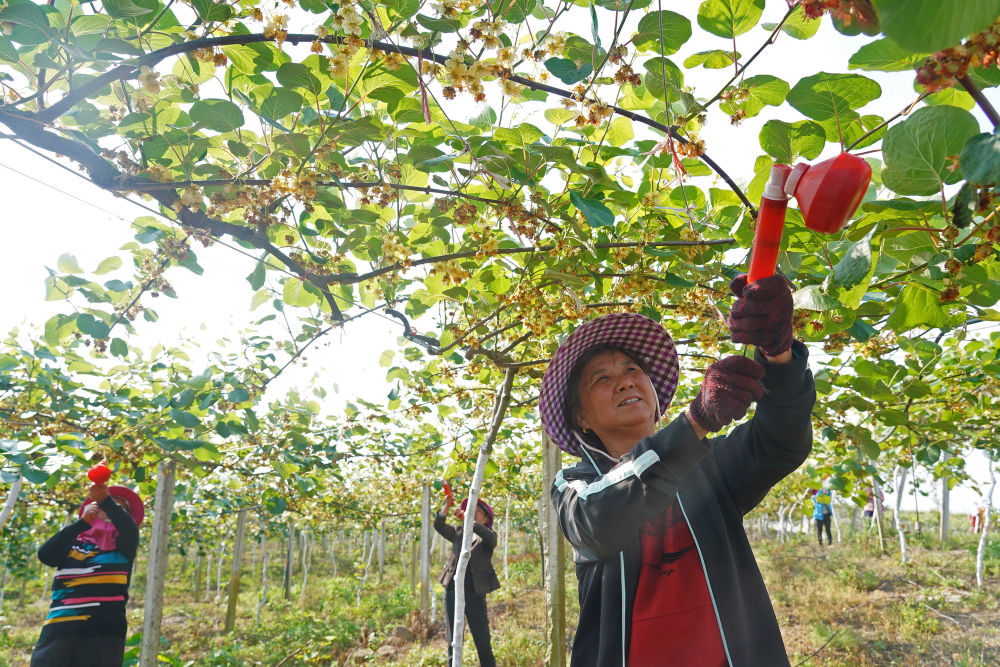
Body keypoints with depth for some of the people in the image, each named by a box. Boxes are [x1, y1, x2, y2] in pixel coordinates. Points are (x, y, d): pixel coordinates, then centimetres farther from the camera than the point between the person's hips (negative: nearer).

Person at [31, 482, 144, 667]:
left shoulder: (124, 544, 13)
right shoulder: (73, 539, 17)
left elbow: (131, 529, -10)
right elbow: (45, 555, -2)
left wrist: (107, 500, -24)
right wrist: (82, 522, -12)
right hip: (60, 630, 1)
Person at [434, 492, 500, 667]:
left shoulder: (488, 537, 5)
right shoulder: (459, 534, 16)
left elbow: (489, 536, -19)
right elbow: (439, 525, 2)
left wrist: (466, 520, -25)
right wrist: (446, 507, -15)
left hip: (475, 594, -3)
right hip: (453, 591, 3)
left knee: (483, 642, -4)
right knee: (453, 641, 6)